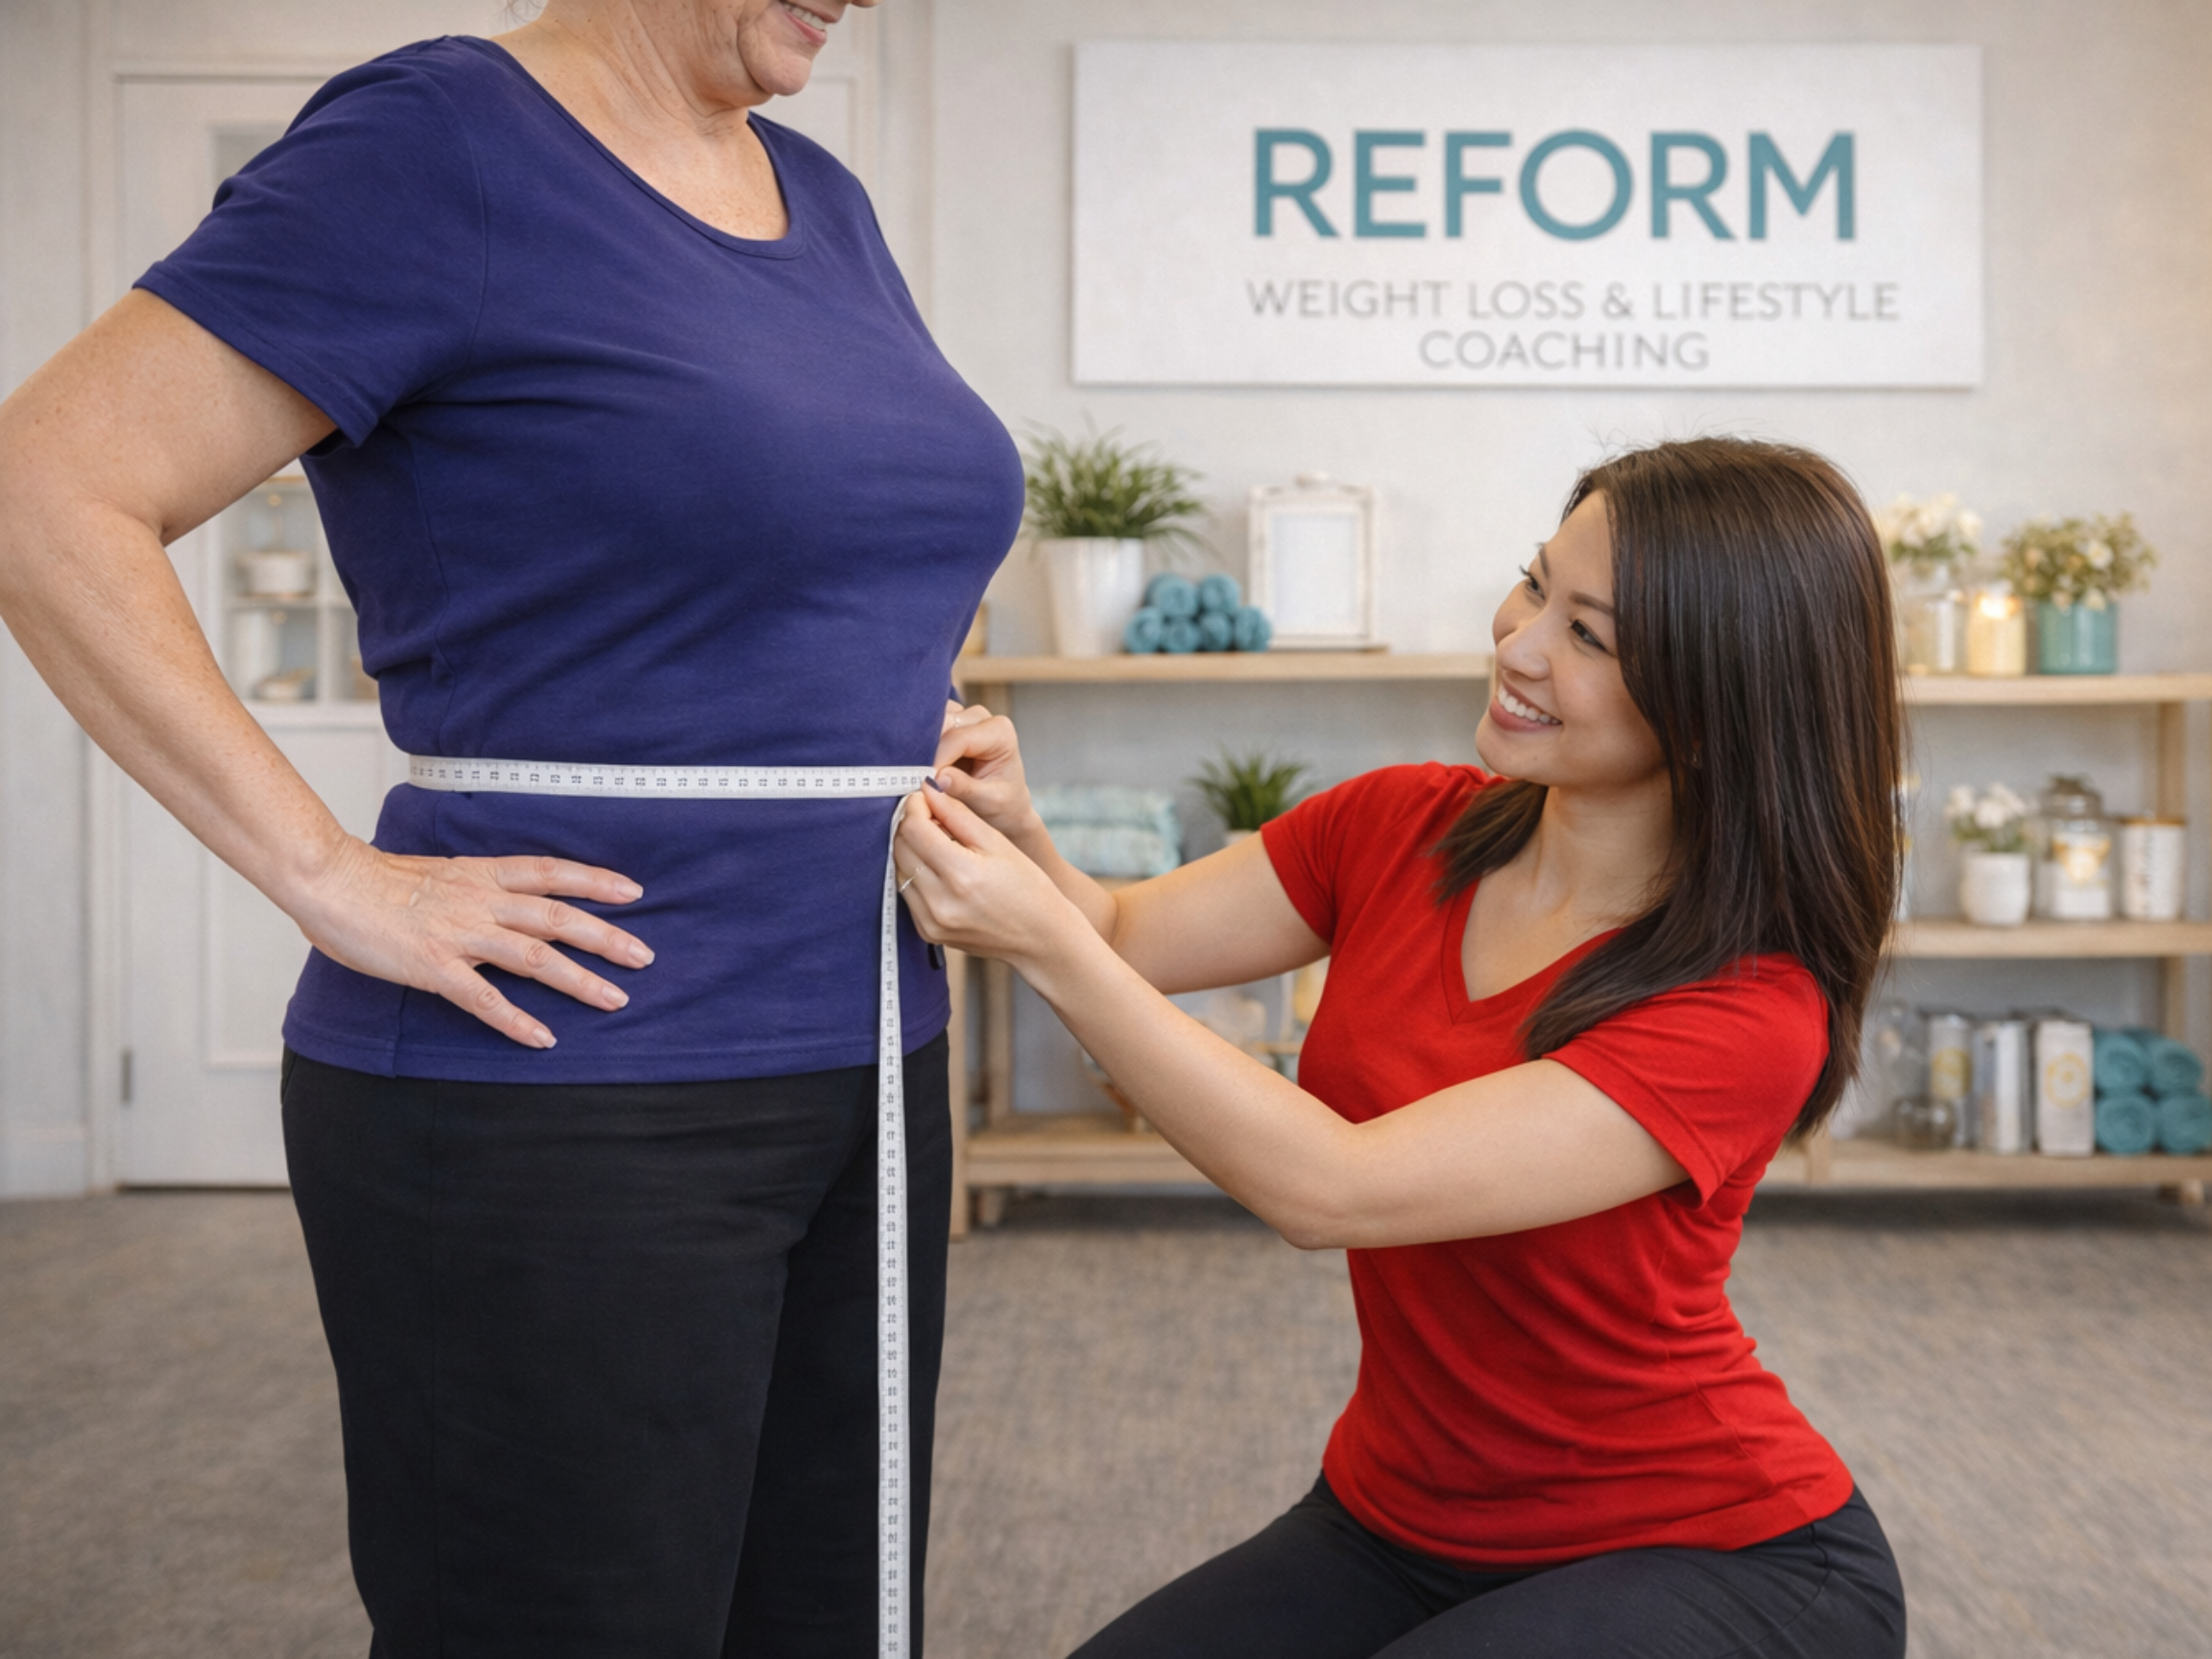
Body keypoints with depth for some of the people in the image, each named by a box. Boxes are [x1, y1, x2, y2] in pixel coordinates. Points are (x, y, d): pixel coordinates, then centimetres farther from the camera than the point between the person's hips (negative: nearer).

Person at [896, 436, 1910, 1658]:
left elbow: (1333, 1190, -31)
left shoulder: (1750, 1007, -25)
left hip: (1710, 1553, -4)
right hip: (1401, 1522, 5)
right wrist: (1014, 834, -23)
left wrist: (1043, 940, -33)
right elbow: (1124, 937, -1)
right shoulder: (1403, 826, -5)